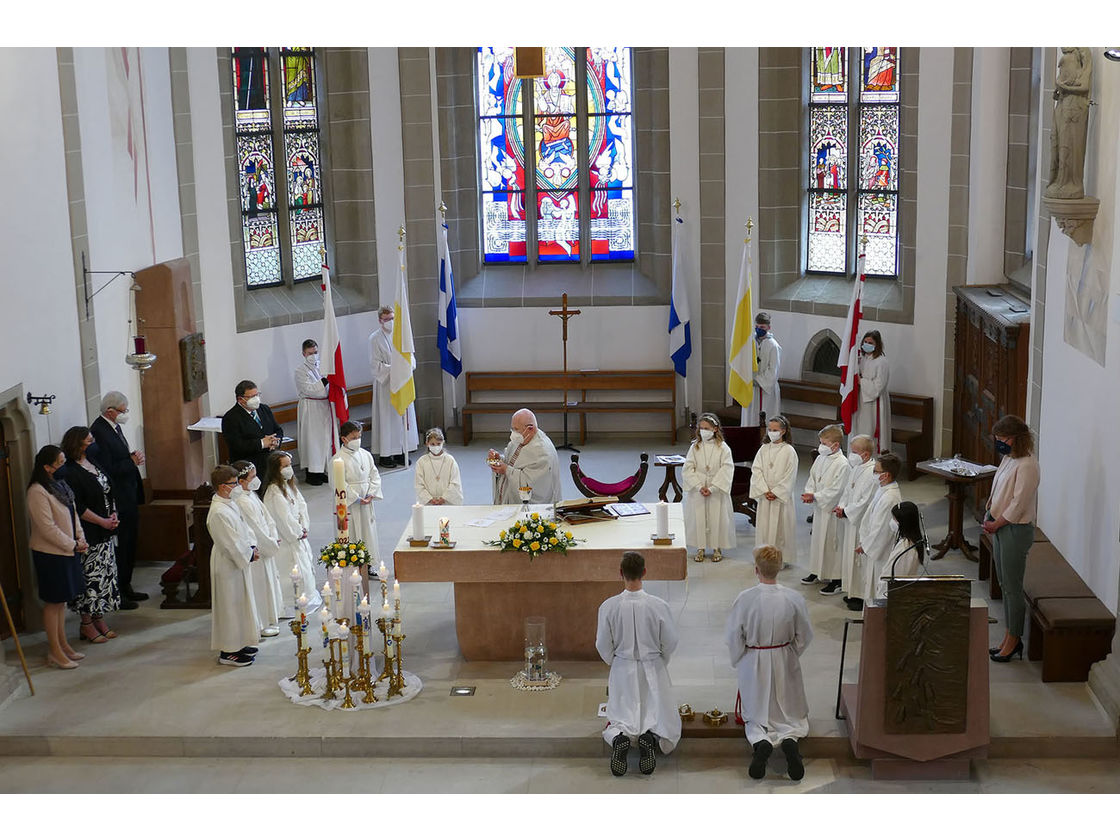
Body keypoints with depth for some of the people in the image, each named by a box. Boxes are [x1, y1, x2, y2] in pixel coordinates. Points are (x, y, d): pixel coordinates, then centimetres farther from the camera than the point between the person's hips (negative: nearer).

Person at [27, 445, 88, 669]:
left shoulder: (60, 485, 9)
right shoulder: (37, 492, -19)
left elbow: (73, 513, 16)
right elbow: (47, 528, -22)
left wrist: (80, 538, 2)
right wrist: (73, 545, -16)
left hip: (67, 550, 9)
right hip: (50, 553, -9)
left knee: (62, 600, 16)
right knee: (53, 602, -1)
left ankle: (63, 645, 26)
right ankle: (55, 651, 7)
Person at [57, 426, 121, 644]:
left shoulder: (93, 463, 11)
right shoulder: (70, 473, -16)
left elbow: (108, 492, 17)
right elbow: (78, 508, -19)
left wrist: (113, 514, 1)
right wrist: (103, 521, -15)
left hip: (105, 532, 9)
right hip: (88, 534, -9)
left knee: (106, 573, 12)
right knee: (90, 575, -3)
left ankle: (99, 619, 23)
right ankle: (86, 624, 9)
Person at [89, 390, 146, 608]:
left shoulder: (115, 427, 11)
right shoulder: (99, 432, -20)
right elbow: (106, 470, -24)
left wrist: (133, 458, 1)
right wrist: (132, 462, -17)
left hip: (128, 496, 10)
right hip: (116, 500, -10)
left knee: (129, 543, 18)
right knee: (119, 546, -1)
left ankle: (125, 587, 30)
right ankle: (115, 595, 8)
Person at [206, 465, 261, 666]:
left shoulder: (230, 503, 4)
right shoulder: (218, 512, -27)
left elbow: (243, 527, 13)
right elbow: (230, 543, -24)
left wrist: (251, 546, 1)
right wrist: (249, 554, -14)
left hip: (238, 559, 10)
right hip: (227, 564, -10)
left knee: (240, 602, 19)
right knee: (230, 605, 0)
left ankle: (238, 644, 33)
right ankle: (227, 652, 11)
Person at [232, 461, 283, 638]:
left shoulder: (252, 495, 5)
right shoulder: (243, 502, -26)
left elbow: (267, 518, 11)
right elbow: (256, 530, -23)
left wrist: (274, 537, 0)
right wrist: (273, 544, -11)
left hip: (265, 548, 10)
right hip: (256, 550, -10)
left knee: (268, 581, 21)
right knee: (260, 584, 3)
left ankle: (270, 619, 36)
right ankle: (262, 625, 17)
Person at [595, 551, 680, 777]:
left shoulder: (609, 606, -14)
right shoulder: (658, 606, -15)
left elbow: (603, 646, -5)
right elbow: (670, 643, -5)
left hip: (622, 671, 1)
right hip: (653, 671, -1)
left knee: (620, 719, 14)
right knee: (660, 717, 12)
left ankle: (619, 737, -20)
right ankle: (650, 736, -21)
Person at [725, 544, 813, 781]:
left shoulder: (745, 599, -19)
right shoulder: (794, 598, -14)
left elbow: (733, 637, -10)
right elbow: (805, 636, -2)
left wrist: (738, 662, 9)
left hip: (753, 664, -1)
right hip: (785, 664, 1)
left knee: (756, 716, 17)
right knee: (791, 714, 18)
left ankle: (761, 742, -16)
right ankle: (790, 738, -16)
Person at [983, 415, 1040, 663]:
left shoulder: (1027, 465, -20)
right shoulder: (1009, 459, 9)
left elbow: (1019, 503, -21)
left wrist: (996, 524, -12)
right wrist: (989, 516, 4)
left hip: (1016, 530, -9)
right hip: (1001, 528, 10)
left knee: (1012, 587, -1)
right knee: (1005, 584, 15)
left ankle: (1013, 639, 10)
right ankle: (1009, 636, 24)